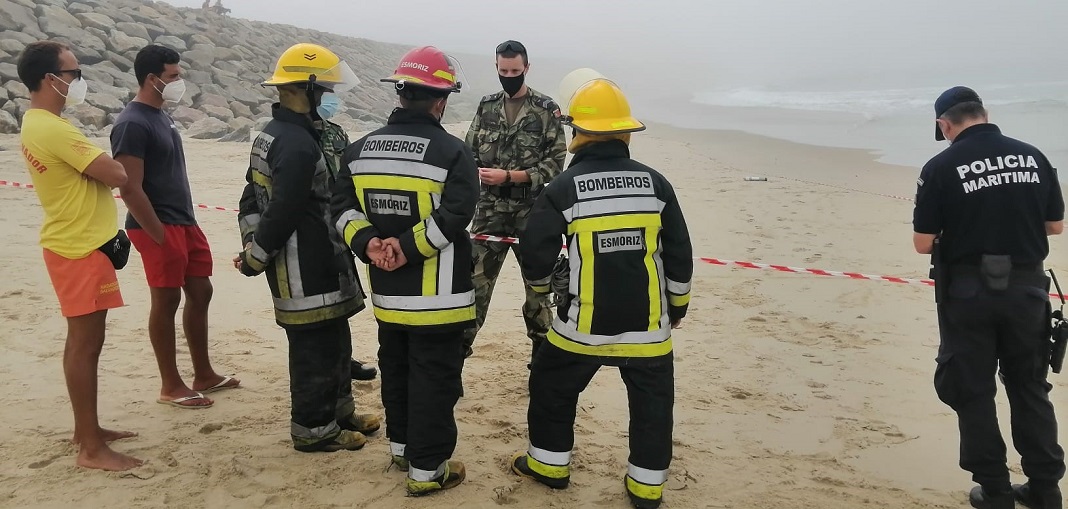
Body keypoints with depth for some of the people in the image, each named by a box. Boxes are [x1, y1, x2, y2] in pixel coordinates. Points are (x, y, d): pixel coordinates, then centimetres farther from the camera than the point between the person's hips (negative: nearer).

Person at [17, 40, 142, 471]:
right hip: (80, 249, -10)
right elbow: (115, 174, -20)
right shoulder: (54, 129, -21)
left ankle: (86, 428, 27)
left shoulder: (38, 124, 12)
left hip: (79, 243, 10)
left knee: (83, 340, 16)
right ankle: (91, 448, 2)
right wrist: (101, 161, -2)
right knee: (85, 343, -5)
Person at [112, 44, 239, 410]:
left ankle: (204, 375, 24)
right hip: (158, 228, -9)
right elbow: (129, 189, -20)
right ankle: (171, 387, 11)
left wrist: (186, 222, 18)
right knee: (166, 301, -1)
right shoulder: (133, 124, -16)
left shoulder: (160, 116, 14)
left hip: (185, 222, 9)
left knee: (200, 292, 12)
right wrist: (159, 234, -19)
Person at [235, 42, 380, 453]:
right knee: (316, 349, 3)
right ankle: (313, 429, 17)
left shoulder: (269, 136, 13)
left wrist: (252, 247, 12)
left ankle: (339, 411, 35)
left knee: (334, 342, 21)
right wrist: (255, 259, -11)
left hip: (312, 267, 10)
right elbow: (283, 212, -24)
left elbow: (253, 201, 16)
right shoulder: (299, 145, -22)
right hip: (307, 272, -10)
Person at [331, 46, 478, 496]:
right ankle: (427, 469, 13)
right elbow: (453, 216, -23)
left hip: (387, 292, 6)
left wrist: (367, 242, -9)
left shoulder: (361, 149, 6)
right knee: (433, 379, 4)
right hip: (436, 295, -6)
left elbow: (342, 205, 1)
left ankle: (401, 445, 38)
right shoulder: (452, 152, -14)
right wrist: (408, 247, -18)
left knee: (395, 370, 22)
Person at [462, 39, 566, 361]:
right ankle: (460, 347, 13)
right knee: (476, 278, 2)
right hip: (490, 211, 2)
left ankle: (542, 349, 26)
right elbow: (470, 152, 12)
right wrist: (475, 172, -11)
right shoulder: (487, 107, 8)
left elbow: (555, 163, -9)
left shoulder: (546, 110, -4)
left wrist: (508, 176, -18)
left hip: (531, 212, -2)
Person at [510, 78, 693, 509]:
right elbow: (679, 254, 2)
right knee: (652, 401, 17)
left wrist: (544, 284, 15)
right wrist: (678, 305, 17)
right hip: (647, 324, 2)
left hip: (584, 323, -2)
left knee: (552, 387, 21)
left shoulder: (563, 188, -10)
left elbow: (535, 252, -7)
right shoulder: (655, 183, -2)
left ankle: (549, 464, 32)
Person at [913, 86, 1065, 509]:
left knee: (972, 390, 9)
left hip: (968, 291, -4)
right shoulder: (1033, 157, 2)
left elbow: (923, 243, -9)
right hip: (1026, 288, 4)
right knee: (1030, 388, 16)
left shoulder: (941, 167, -10)